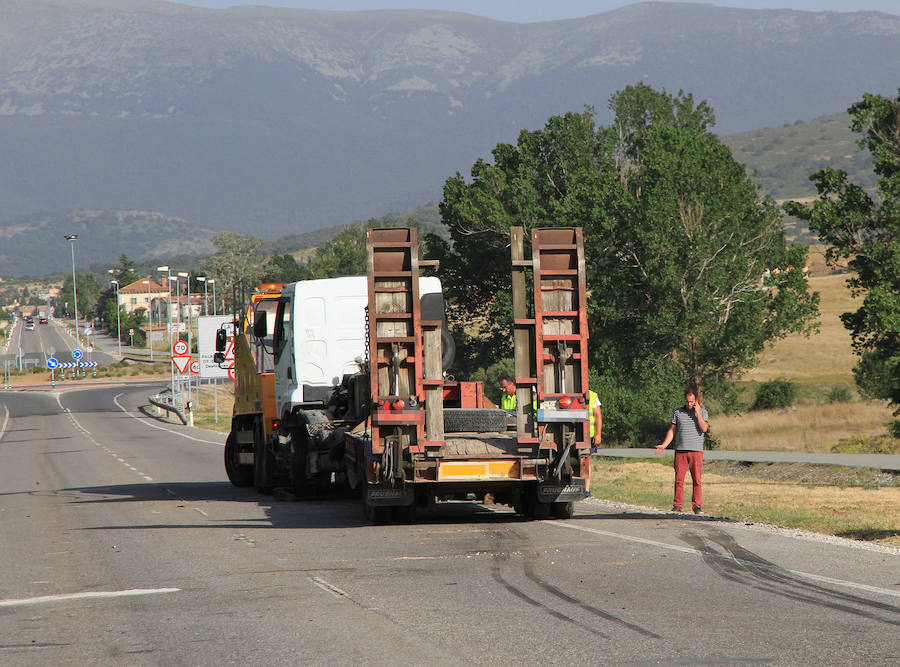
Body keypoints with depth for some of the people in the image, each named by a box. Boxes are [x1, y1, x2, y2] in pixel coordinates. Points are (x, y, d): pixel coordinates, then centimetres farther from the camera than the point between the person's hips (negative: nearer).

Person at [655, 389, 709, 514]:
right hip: (680, 450, 1)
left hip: (696, 451, -1)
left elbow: (704, 428, -10)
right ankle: (677, 505, 1)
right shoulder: (677, 413, 8)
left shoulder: (703, 412, 5)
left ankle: (697, 506, 0)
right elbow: (672, 430, 9)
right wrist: (663, 445, 0)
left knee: (697, 479, -4)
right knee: (679, 479, -2)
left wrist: (697, 412, -12)